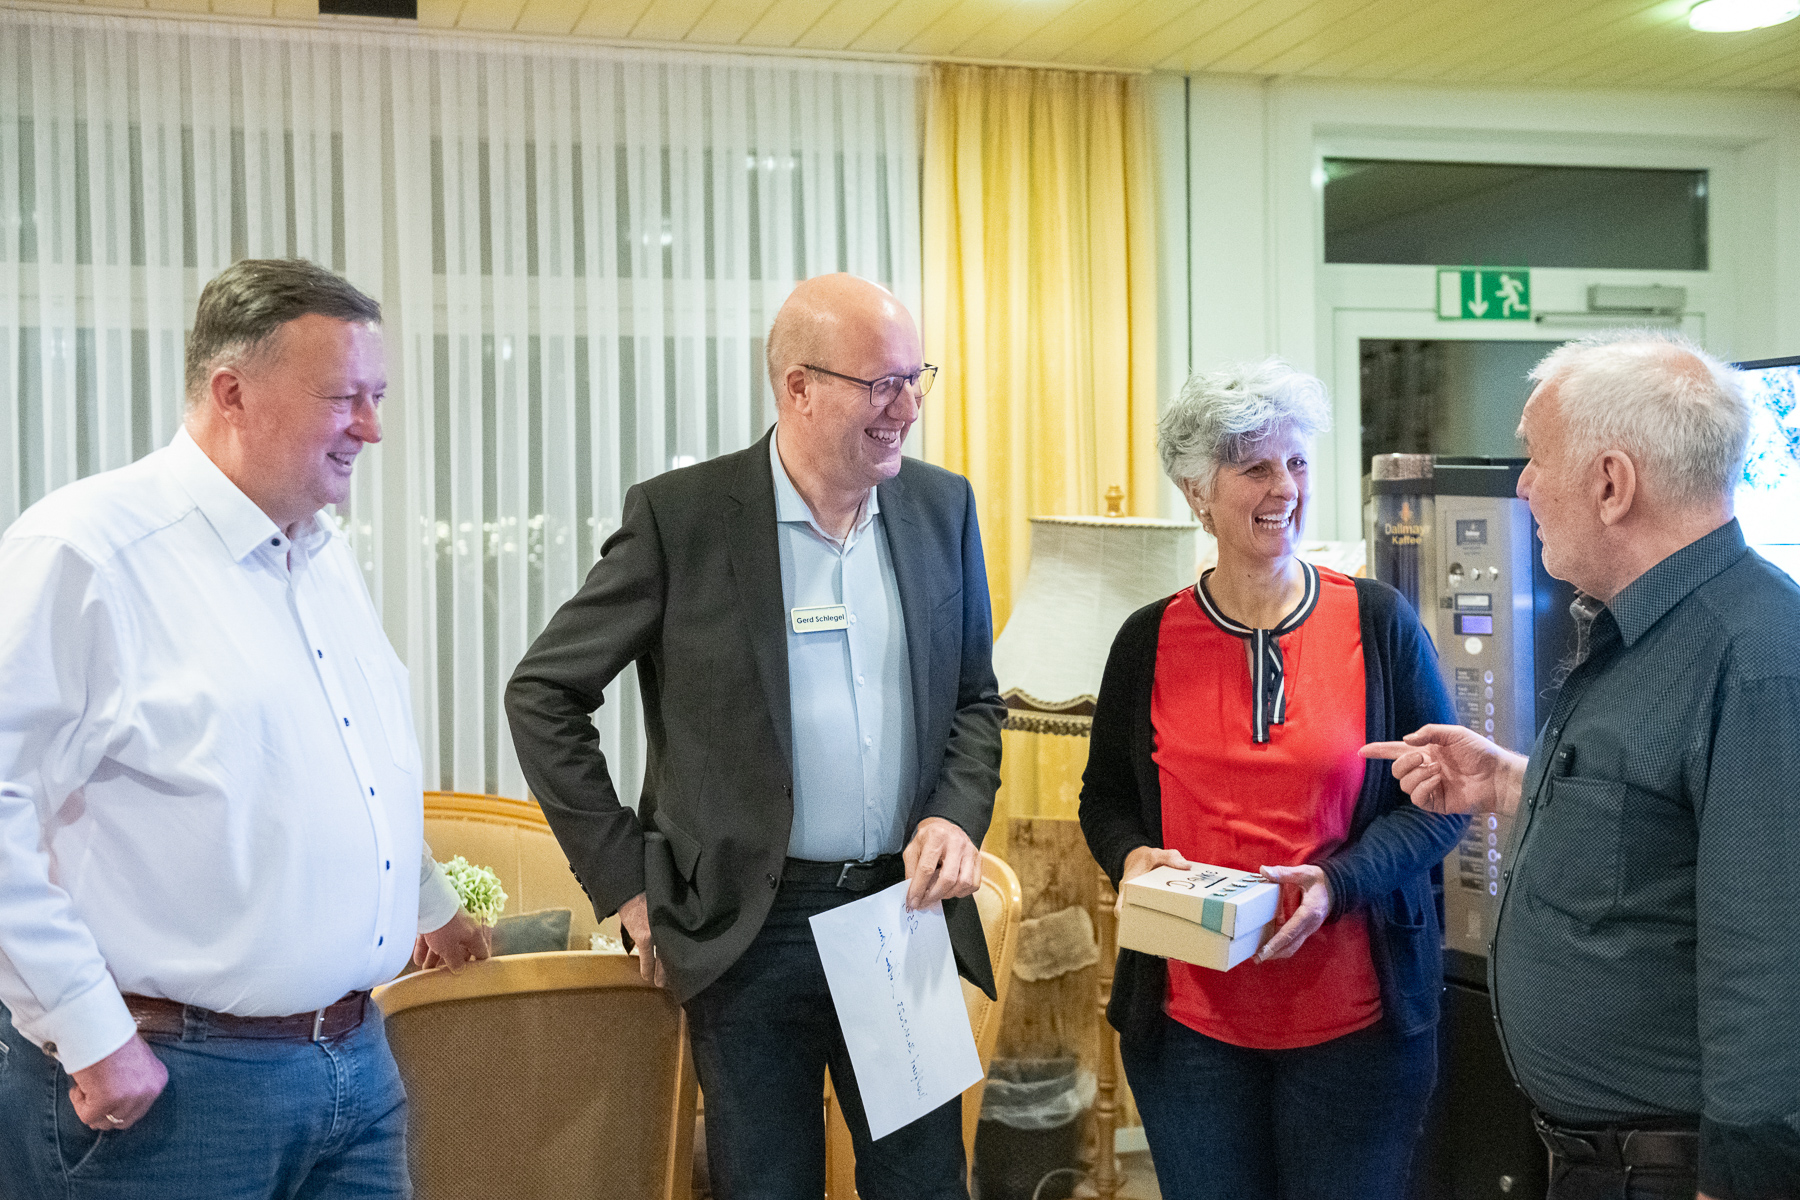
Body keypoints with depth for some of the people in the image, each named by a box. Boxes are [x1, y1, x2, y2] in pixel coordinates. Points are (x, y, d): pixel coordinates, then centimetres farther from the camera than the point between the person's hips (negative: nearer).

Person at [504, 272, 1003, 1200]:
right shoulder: (680, 515, -9)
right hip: (750, 931, -3)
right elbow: (542, 693, -4)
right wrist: (624, 880, -6)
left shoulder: (942, 506, 4)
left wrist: (956, 815, -5)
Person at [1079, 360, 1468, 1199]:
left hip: (1354, 1020, -1)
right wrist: (1131, 857, -9)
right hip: (1189, 1019, 1)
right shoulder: (1150, 641, 1)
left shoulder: (1378, 623, -3)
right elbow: (1105, 797, 13)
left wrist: (1339, 880, -15)